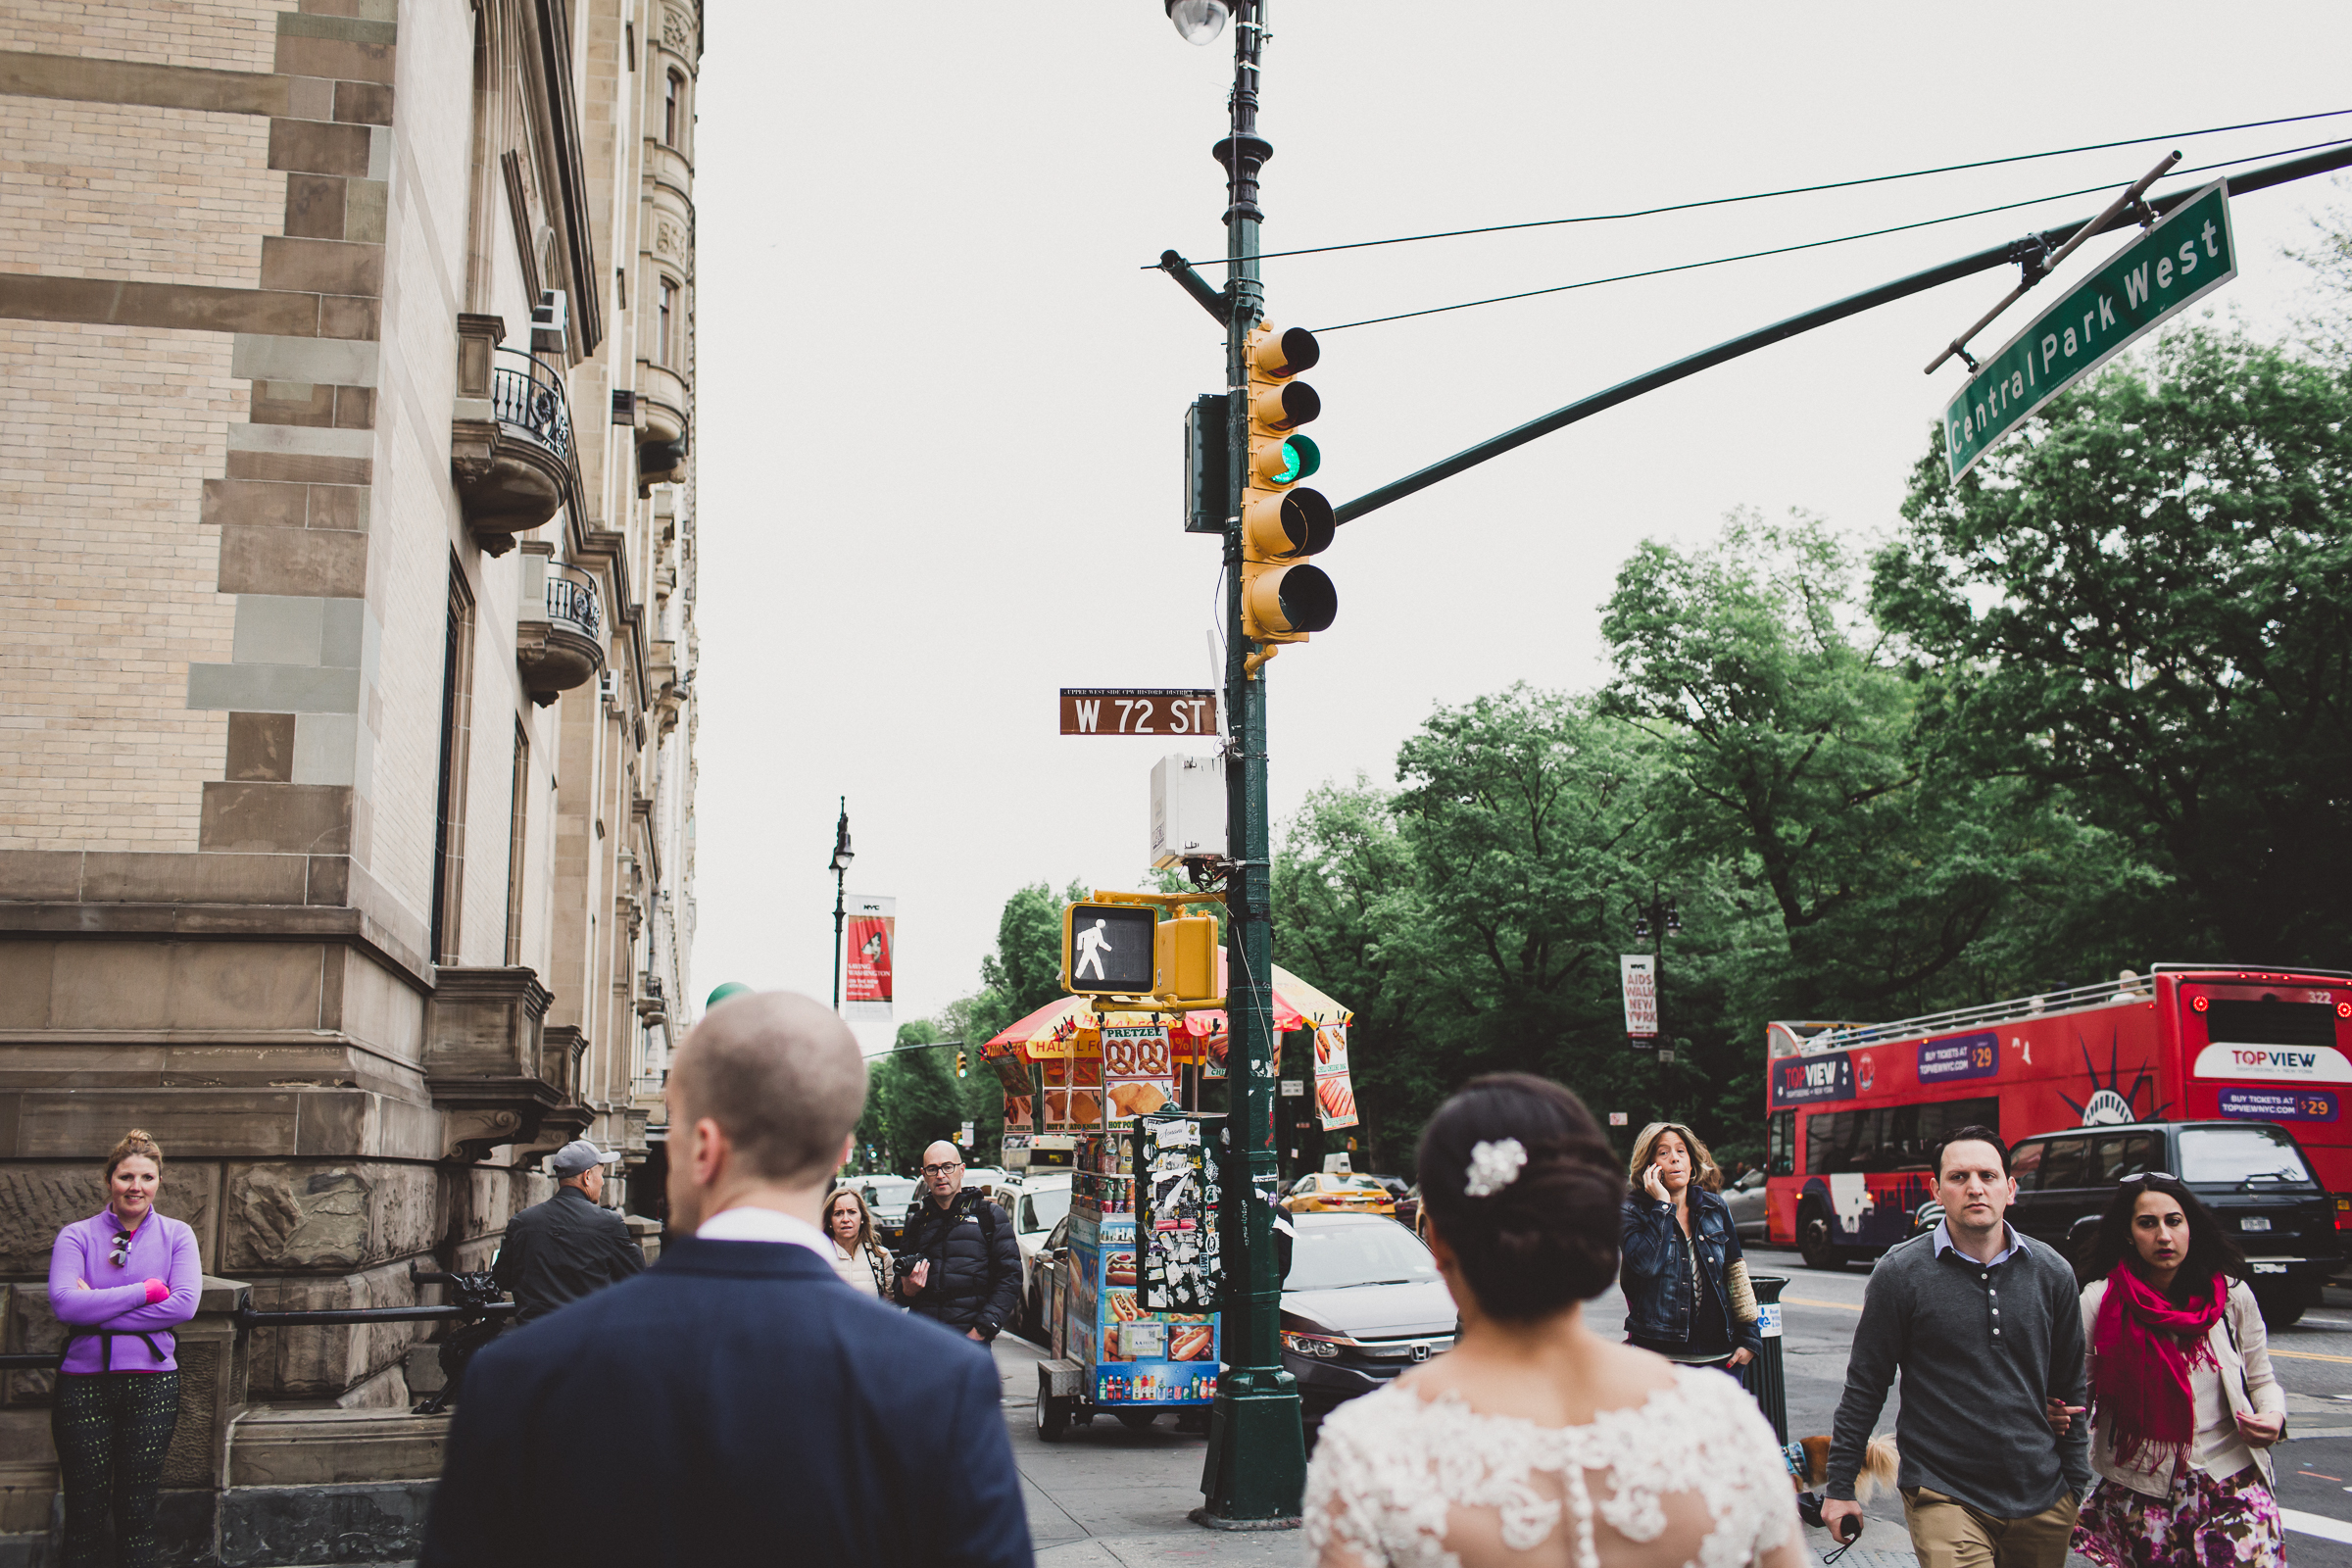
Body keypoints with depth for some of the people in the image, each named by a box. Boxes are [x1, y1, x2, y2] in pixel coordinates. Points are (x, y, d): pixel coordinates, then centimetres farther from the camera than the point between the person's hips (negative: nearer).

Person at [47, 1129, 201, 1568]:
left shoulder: (176, 1235, 5)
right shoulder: (76, 1236, 2)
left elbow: (184, 1304, -9)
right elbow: (64, 1302, -14)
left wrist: (98, 1309, -12)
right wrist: (145, 1291, -15)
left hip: (152, 1383, 1)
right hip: (83, 1383, -1)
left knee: (137, 1512, 6)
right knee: (85, 1512, 3)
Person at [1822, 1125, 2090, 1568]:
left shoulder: (2052, 1273, 4)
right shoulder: (1900, 1273, -6)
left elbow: (2070, 1389, 12)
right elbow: (1864, 1386, -1)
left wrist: (2078, 1488, 14)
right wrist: (1840, 1487, 1)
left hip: (2043, 1501, 4)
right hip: (1943, 1496, -4)